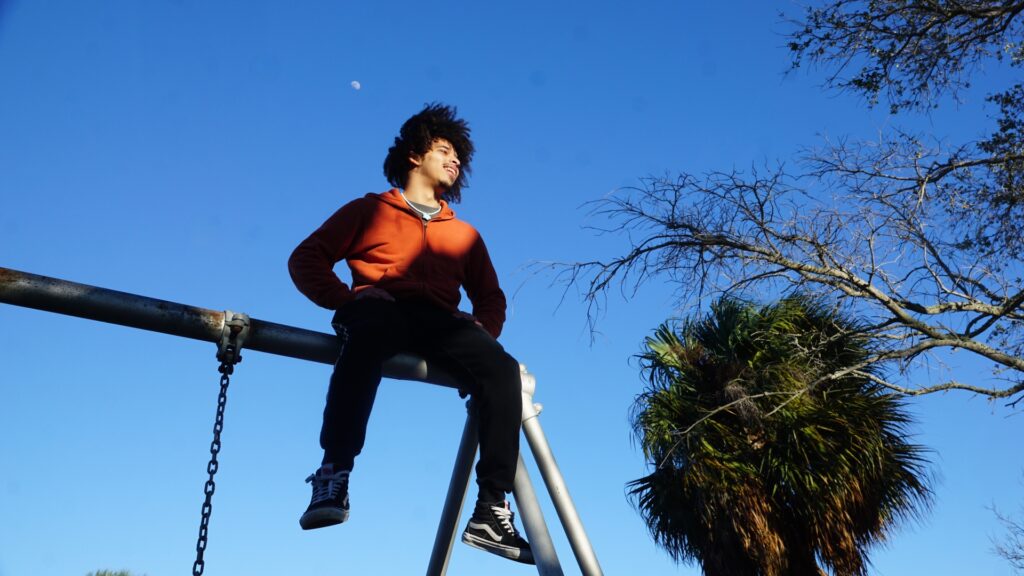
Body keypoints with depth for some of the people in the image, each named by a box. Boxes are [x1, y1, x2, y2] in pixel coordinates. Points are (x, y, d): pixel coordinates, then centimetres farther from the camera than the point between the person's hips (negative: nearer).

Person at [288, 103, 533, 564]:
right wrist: (346, 300, -4)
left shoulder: (464, 233, 32)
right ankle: (334, 475, -43)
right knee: (367, 336, -41)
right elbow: (307, 258, 14)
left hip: (439, 321, 3)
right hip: (381, 309, -3)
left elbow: (490, 295, 28)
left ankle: (491, 510, -29)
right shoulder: (370, 209, 23)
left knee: (502, 369, -28)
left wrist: (484, 329, 4)